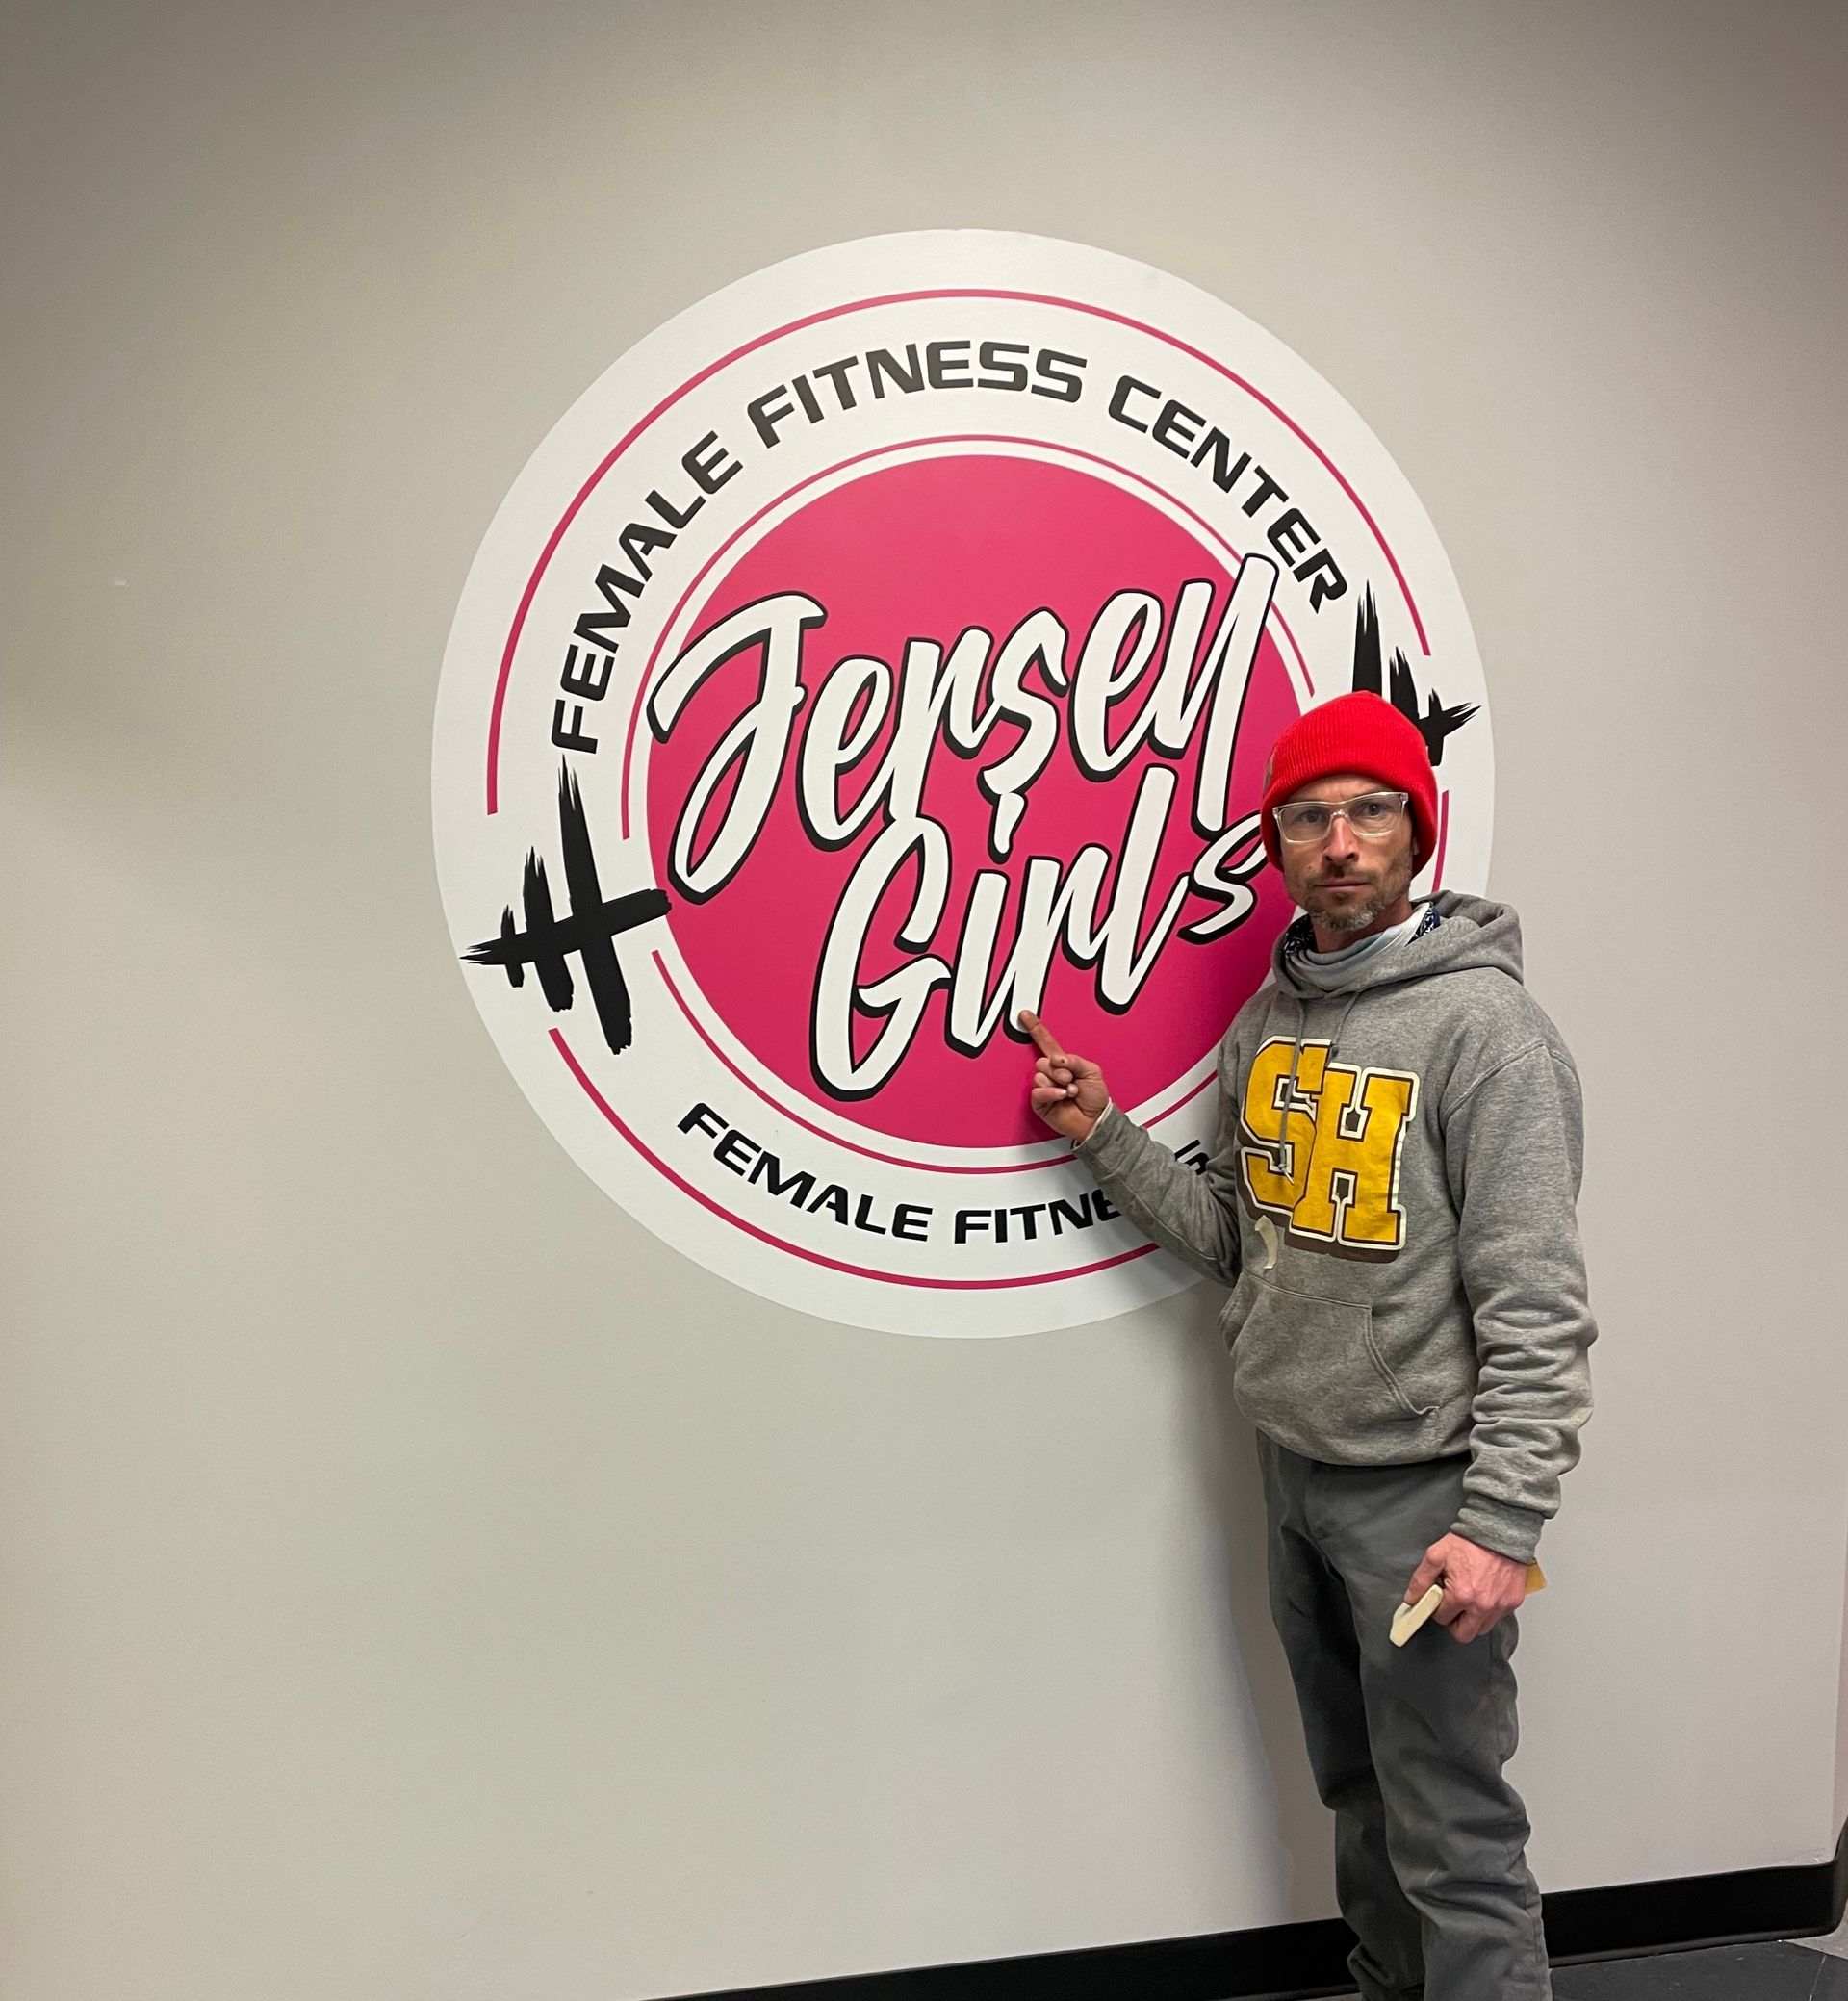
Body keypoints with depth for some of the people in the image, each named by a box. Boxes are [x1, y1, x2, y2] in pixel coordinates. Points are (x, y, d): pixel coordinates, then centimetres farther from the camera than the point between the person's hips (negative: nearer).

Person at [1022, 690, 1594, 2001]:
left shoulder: (1486, 1027, -14)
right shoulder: (1267, 1022, 8)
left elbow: (1536, 1307, -18)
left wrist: (1503, 1524, -22)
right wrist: (1105, 1134, 3)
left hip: (1422, 1485, -7)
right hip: (1292, 1465, 7)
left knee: (1453, 1834, 0)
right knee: (1357, 1794, 21)